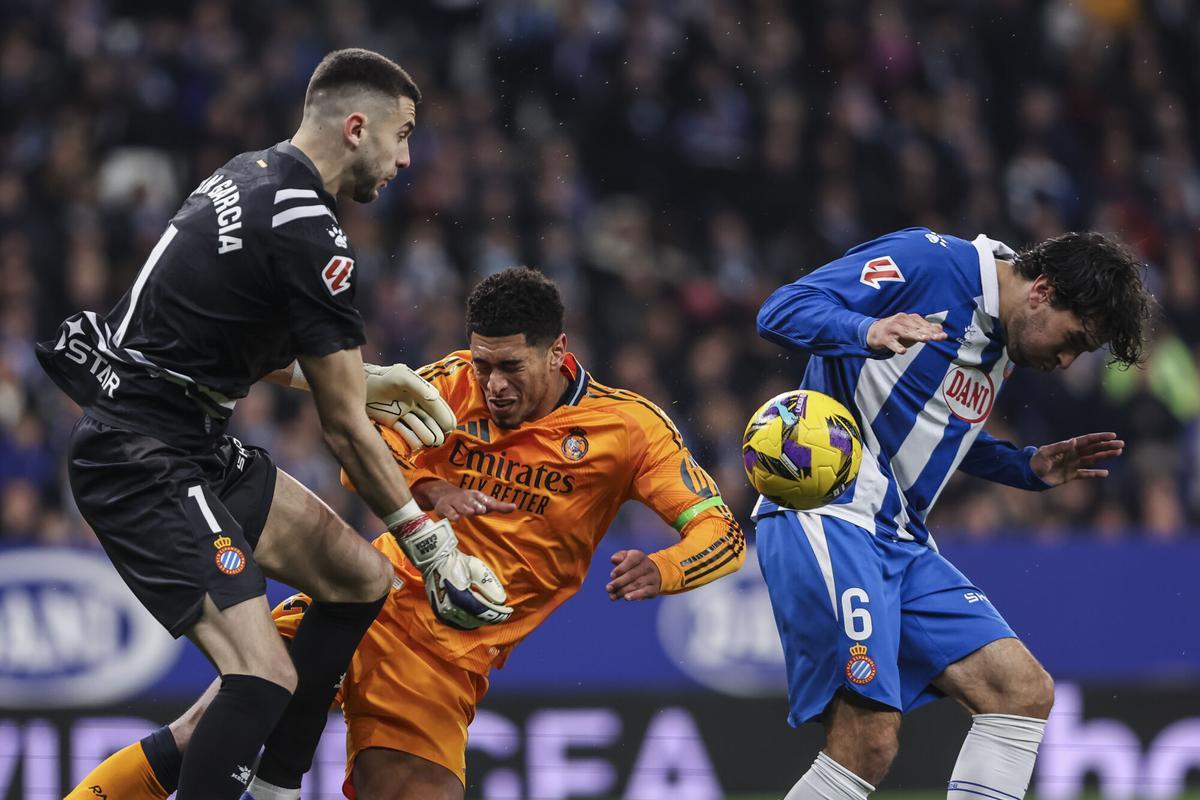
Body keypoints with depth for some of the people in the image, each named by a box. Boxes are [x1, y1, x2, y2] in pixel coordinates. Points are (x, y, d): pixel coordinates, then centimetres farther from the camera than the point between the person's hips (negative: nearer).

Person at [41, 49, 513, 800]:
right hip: (144, 464, -11)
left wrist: (355, 377, 22)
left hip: (195, 443, 11)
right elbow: (345, 430, -12)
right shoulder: (309, 236, -19)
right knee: (267, 676, -21)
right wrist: (435, 546, -3)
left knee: (363, 580, 14)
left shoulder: (252, 174, 10)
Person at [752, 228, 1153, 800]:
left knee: (1025, 692, 0)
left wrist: (1030, 468, 19)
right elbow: (783, 311, -15)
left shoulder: (999, 349, 18)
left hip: (901, 540, 10)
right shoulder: (928, 261, -9)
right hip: (827, 520, -9)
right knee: (869, 740, -20)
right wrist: (869, 332, -34)